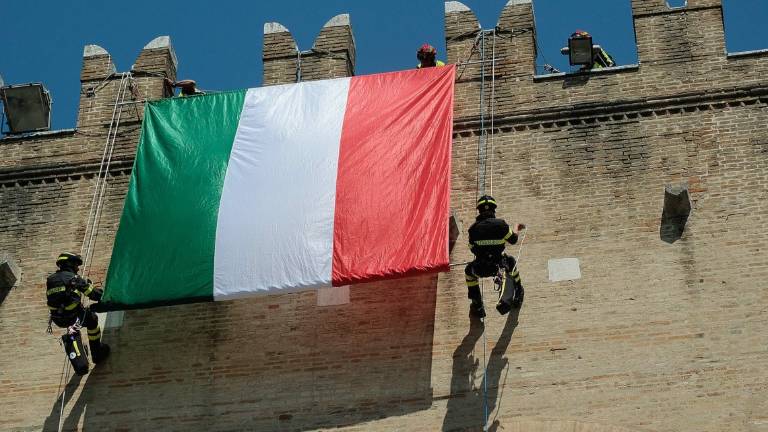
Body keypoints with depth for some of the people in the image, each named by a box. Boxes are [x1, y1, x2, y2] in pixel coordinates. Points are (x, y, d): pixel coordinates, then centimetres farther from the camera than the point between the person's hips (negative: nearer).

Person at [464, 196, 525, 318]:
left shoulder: (474, 228, -8)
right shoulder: (501, 224, -11)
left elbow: (472, 249, 5)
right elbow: (513, 239, 6)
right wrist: (516, 228, 28)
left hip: (481, 269, 0)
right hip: (499, 265, 1)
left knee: (469, 271, 33)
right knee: (511, 262, 35)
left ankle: (477, 305, 34)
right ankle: (518, 290, 53)